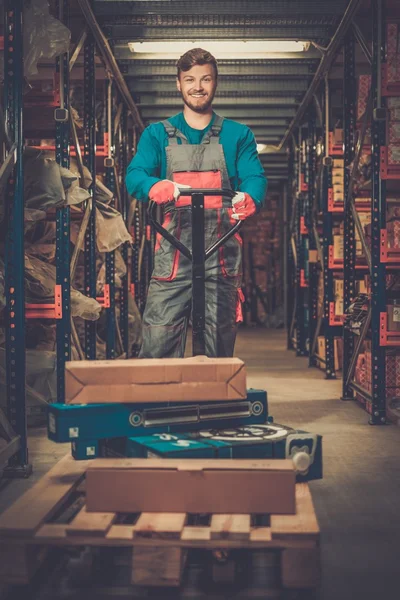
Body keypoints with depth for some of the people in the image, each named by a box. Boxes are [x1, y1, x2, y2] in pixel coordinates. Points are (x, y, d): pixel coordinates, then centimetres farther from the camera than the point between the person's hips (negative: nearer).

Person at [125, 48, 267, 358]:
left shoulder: (238, 135, 15)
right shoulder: (157, 135, 15)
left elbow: (255, 176, 0)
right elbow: (135, 174, -1)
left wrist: (250, 199, -26)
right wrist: (155, 187, -26)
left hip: (222, 252, 1)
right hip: (173, 249, 0)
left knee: (220, 339, 4)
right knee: (160, 341, -8)